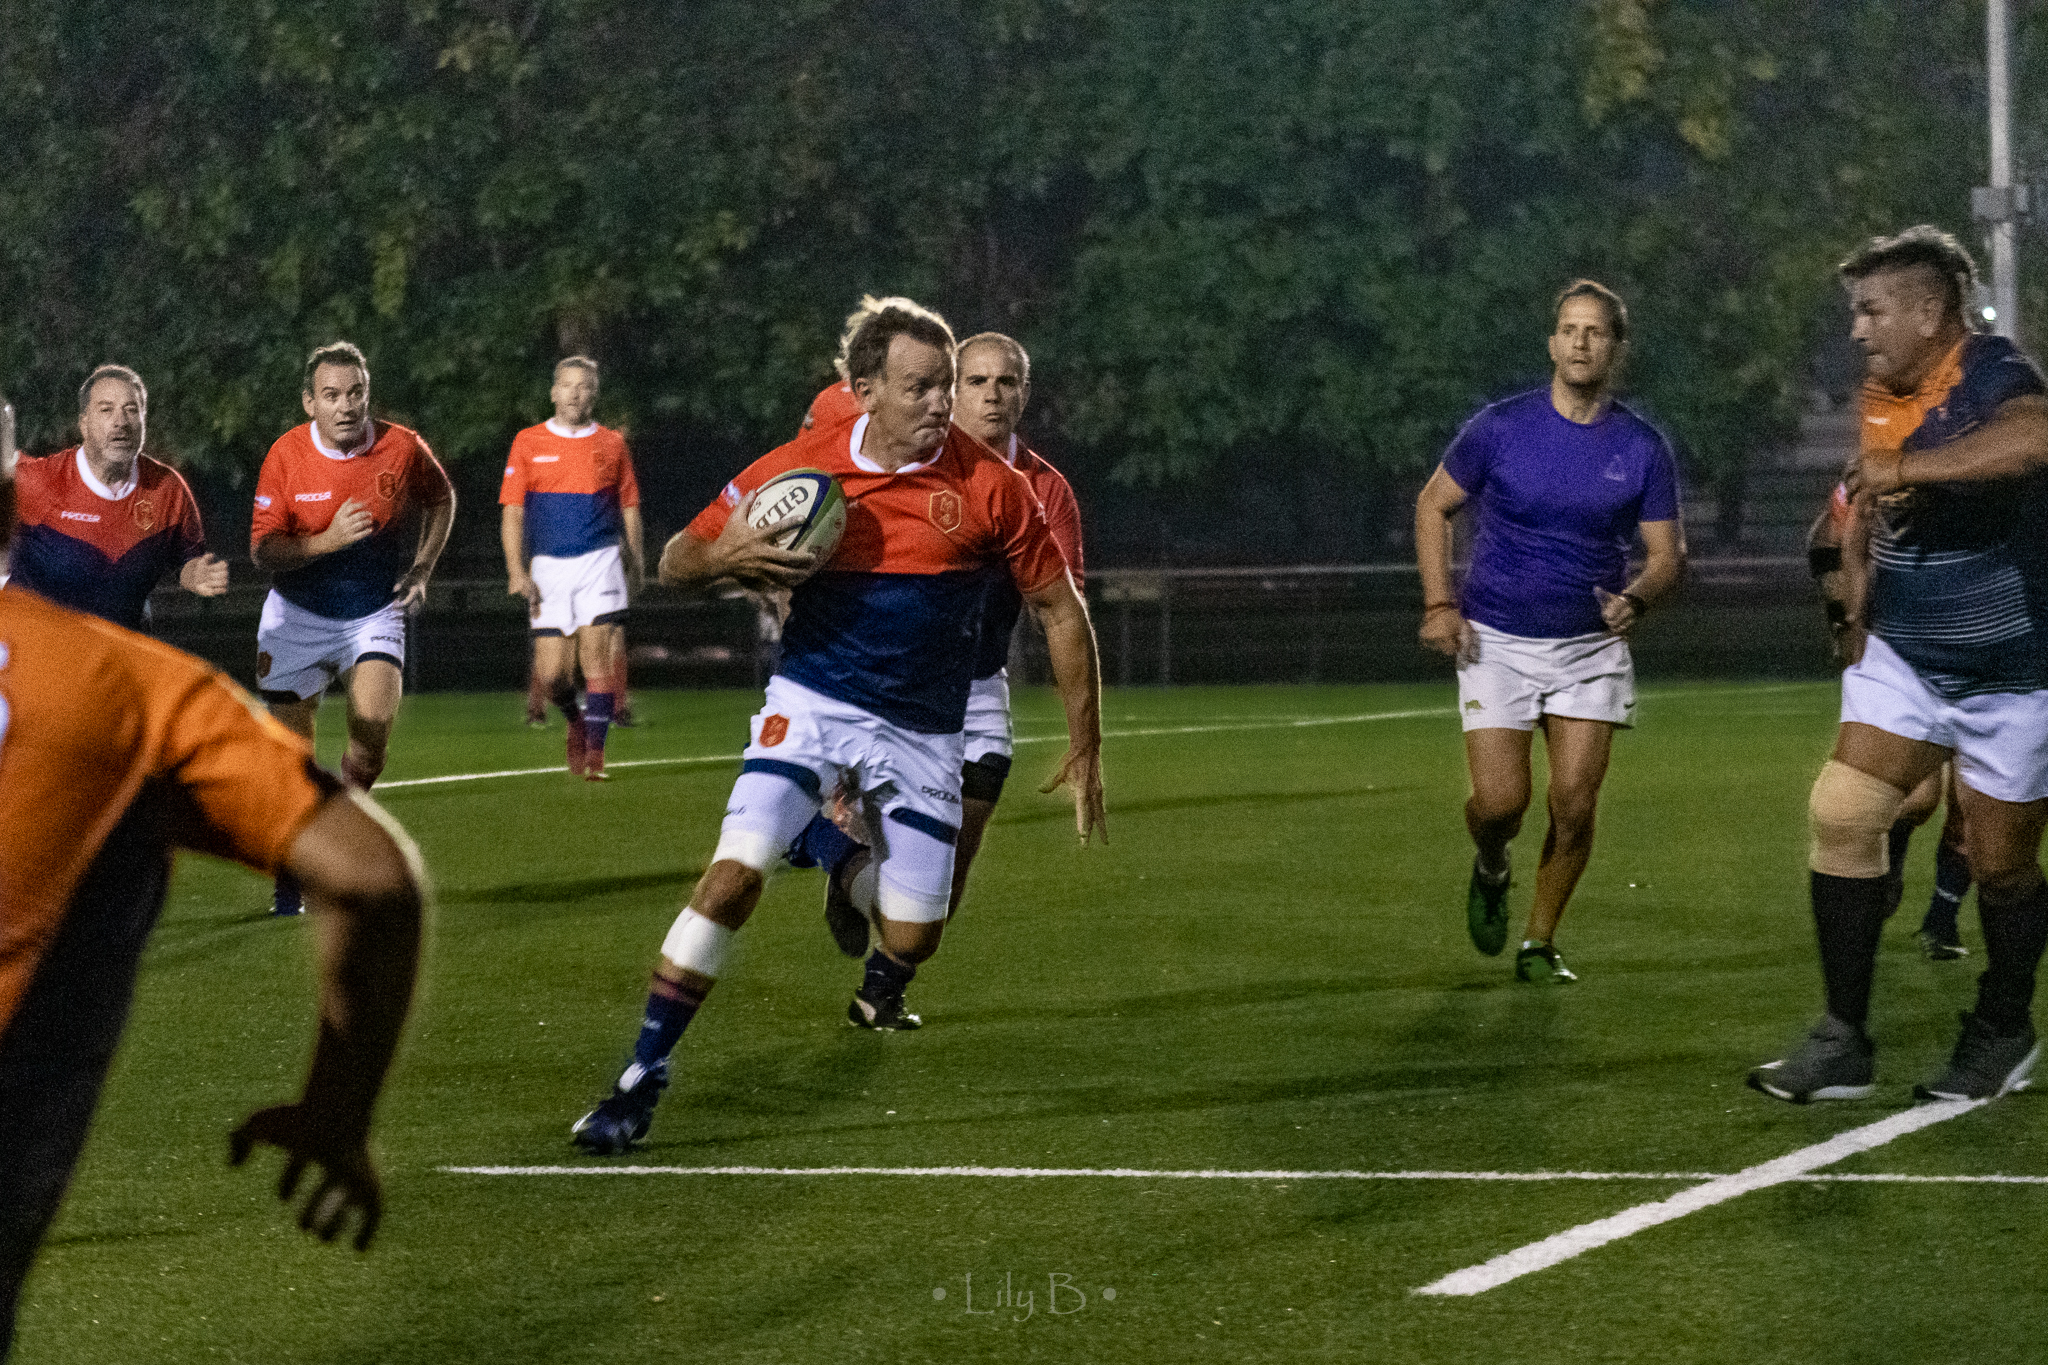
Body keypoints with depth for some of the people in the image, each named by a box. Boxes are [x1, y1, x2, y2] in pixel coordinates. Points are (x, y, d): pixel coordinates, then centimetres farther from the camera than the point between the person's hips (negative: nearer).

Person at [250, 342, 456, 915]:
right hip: (298, 615, 0)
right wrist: (328, 539, -27)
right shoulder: (286, 455, -13)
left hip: (375, 613, 0)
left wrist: (421, 570, 1)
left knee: (373, 726, -23)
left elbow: (441, 500, 11)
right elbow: (262, 550, -12)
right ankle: (290, 884, 17)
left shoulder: (402, 447, -11)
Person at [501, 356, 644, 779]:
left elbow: (629, 507, 14)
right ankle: (576, 720, 30)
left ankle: (594, 753, -7)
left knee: (596, 656, -12)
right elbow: (512, 510, 2)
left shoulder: (612, 444, 7)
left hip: (600, 562, -1)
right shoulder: (528, 443, 4)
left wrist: (635, 559, 11)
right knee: (551, 672, -2)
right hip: (548, 568, 1)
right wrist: (516, 570, -6)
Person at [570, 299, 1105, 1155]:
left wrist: (1084, 749, 0)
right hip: (811, 704, -1)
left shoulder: (988, 486, -9)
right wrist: (727, 557, -23)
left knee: (912, 938, 2)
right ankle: (642, 1079, -15)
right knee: (735, 872, -21)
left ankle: (877, 991, 42)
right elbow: (675, 562, 2)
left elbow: (1060, 608, 1)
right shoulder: (798, 468, -8)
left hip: (923, 730, 1)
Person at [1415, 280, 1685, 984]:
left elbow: (1668, 554, 3)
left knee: (1574, 804, -6)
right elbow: (1433, 504, 5)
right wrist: (1438, 604, -4)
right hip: (1497, 642, -1)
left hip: (1592, 647, 1)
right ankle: (1491, 870, 27)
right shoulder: (1501, 426, -6)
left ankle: (1540, 943, 14)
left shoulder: (1644, 448, -3)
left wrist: (1635, 599, -19)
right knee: (1500, 802, -10)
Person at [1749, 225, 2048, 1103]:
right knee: (1840, 813, -8)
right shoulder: (1881, 396, 6)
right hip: (1903, 658, 7)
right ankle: (1843, 1042, -3)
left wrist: (1908, 468, -47)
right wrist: (1860, 593, 16)